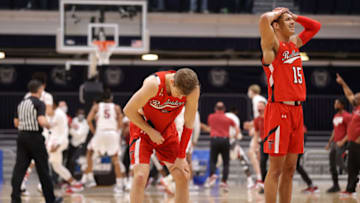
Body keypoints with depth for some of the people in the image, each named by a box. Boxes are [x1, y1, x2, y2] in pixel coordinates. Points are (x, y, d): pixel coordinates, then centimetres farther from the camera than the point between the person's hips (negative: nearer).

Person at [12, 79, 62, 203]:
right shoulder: (39, 103, -9)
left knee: (19, 169, 1)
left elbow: (16, 123, 17)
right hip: (35, 137, -6)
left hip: (22, 136, 6)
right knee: (43, 170, 4)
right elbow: (42, 121, -22)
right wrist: (48, 125, -3)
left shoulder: (22, 103, 13)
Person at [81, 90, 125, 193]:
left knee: (89, 152, 24)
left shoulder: (96, 106, 13)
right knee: (115, 158, 14)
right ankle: (119, 184, 2)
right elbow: (120, 124, 5)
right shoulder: (116, 107, 13)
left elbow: (89, 120, 2)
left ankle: (89, 178, 16)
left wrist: (94, 132, 12)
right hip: (113, 133, 1)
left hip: (100, 132, 0)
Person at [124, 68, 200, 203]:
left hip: (167, 130, 4)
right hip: (143, 129, -4)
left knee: (183, 176, -3)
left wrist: (181, 157, -10)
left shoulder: (193, 89, -22)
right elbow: (128, 110, -22)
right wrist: (151, 131, -17)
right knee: (140, 177, -20)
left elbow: (188, 124, -11)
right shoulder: (154, 84, -34)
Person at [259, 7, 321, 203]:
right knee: (276, 169, -7)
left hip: (296, 110, 8)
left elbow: (315, 26, 30)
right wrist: (276, 13, -5)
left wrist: (294, 16, 17)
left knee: (290, 169, 9)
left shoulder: (295, 43, 16)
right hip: (278, 110, -8)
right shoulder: (272, 45, -6)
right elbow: (264, 19, -25)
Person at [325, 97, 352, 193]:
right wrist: (329, 142, 23)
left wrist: (343, 141, -23)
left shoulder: (347, 116, -9)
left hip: (342, 143, -9)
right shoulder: (335, 116, 18)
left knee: (340, 162, -17)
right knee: (332, 164, 5)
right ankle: (335, 185, 10)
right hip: (334, 142, 9)